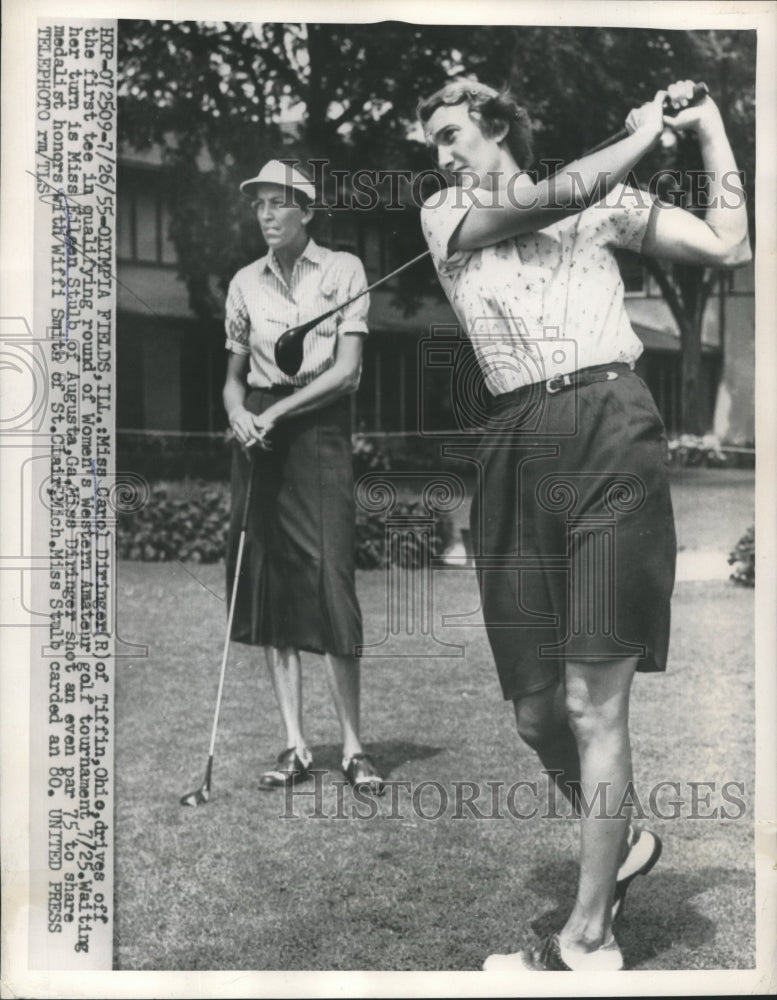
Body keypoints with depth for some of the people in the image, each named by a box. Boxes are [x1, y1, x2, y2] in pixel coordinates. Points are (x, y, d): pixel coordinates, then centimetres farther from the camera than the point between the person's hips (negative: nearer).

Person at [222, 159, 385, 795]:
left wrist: (276, 413, -13)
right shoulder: (246, 283, 13)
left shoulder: (343, 269, 2)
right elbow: (234, 375, 17)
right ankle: (295, 746, 8)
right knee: (270, 580, 1)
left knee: (328, 574, -13)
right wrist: (238, 413, -5)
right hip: (260, 433, 4)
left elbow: (347, 368, -6)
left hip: (319, 425, -4)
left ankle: (353, 747, -3)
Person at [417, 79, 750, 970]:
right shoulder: (443, 216, 17)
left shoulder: (605, 203, 14)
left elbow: (728, 247, 6)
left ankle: (588, 939, 4)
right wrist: (644, 130, 8)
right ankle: (621, 841, 35)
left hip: (612, 434, -3)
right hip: (516, 452, 3)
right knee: (535, 711, 7)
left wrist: (707, 126, 12)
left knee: (593, 701, -8)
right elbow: (548, 202, -1)